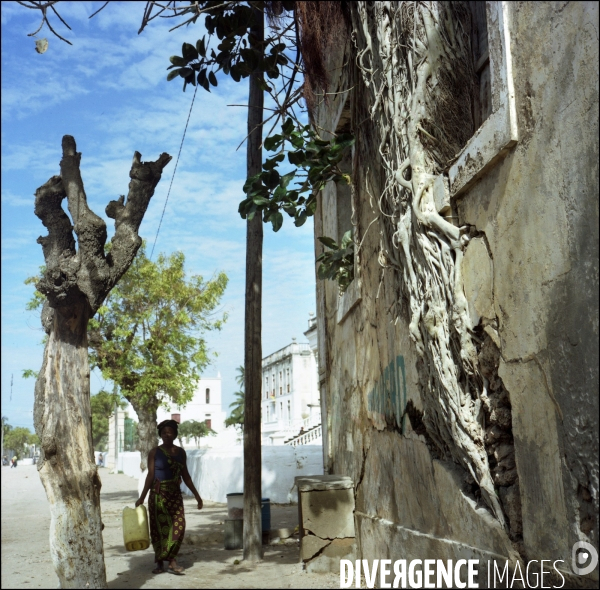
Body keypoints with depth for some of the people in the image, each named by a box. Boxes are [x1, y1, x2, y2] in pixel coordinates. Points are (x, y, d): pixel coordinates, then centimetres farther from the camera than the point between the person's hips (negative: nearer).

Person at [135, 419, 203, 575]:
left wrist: (196, 494, 12)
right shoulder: (154, 452, -1)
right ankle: (159, 563, 14)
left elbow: (185, 475, 13)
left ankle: (171, 560, -1)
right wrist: (142, 497, -10)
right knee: (159, 527, 1)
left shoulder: (180, 452, 8)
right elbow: (150, 475, -3)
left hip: (175, 494, 3)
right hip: (158, 494, -3)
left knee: (178, 525, -9)